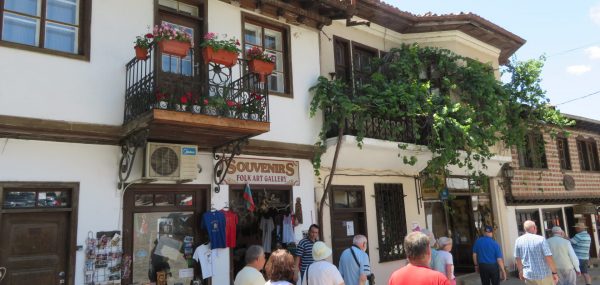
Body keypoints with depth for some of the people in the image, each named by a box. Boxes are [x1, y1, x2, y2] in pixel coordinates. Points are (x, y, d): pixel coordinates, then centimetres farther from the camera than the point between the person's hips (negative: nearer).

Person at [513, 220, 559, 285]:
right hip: (543, 274, -3)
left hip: (529, 275, 3)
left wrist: (521, 271, 19)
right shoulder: (540, 239, -13)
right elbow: (548, 257, -15)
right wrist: (554, 272, -5)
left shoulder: (518, 241, -2)